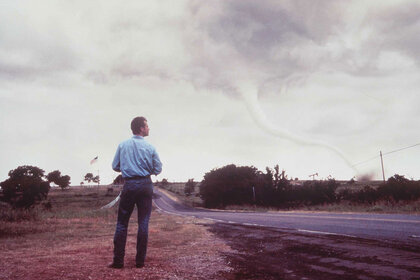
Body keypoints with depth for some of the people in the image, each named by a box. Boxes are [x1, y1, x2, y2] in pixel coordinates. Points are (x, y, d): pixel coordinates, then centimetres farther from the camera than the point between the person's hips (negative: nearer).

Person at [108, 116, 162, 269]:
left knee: (122, 223, 5)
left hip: (129, 185, 1)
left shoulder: (122, 145, 2)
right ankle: (140, 260, 7)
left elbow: (115, 166, 6)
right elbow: (158, 169, 2)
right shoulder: (150, 147, -2)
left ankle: (118, 260, 3)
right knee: (143, 223, 5)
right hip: (145, 185, -1)